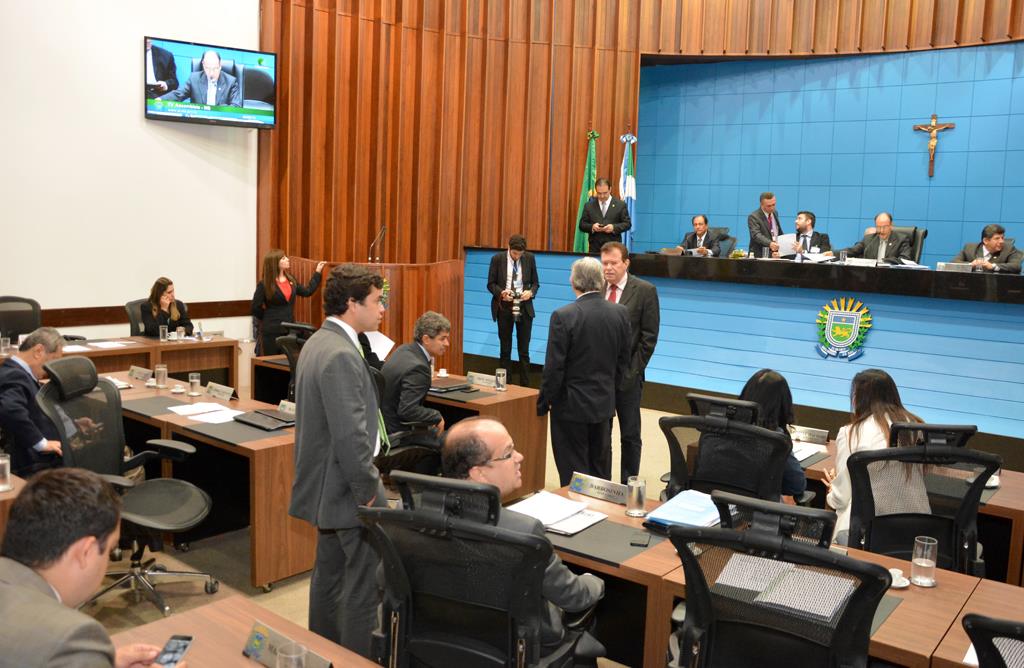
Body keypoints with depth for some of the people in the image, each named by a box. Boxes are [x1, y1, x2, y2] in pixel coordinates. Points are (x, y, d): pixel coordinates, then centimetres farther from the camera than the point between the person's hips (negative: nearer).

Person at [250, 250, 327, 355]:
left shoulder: (291, 280, 7)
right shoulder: (264, 285, -9)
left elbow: (307, 291, 16)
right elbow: (256, 308, -6)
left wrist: (317, 272, 18)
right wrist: (269, 320, 5)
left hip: (289, 330, 5)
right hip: (272, 331, -5)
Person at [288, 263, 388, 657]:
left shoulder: (318, 343, 8)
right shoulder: (341, 356, -24)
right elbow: (350, 436, -27)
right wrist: (370, 491, -16)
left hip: (327, 484, 11)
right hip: (348, 489, -11)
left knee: (330, 573, 21)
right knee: (364, 586, 0)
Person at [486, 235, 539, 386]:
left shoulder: (530, 258, -1)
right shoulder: (497, 259, -5)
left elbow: (535, 282, 6)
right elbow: (491, 284, -1)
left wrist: (531, 292, -14)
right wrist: (501, 292, -20)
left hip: (524, 307, 1)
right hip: (504, 307, 0)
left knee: (524, 349, 3)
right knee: (505, 349, 9)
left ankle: (525, 385, 9)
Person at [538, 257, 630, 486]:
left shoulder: (563, 316, -18)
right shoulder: (620, 312, -3)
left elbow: (554, 368, -15)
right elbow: (623, 362, 6)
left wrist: (543, 403, -2)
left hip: (571, 406, -5)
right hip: (604, 404, 5)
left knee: (573, 473, 6)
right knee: (601, 471, 18)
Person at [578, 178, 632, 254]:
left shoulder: (620, 205, 5)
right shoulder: (588, 205, 9)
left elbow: (627, 223, 4)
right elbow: (582, 224, 9)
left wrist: (614, 227, -14)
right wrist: (592, 227, -13)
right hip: (595, 247, 1)